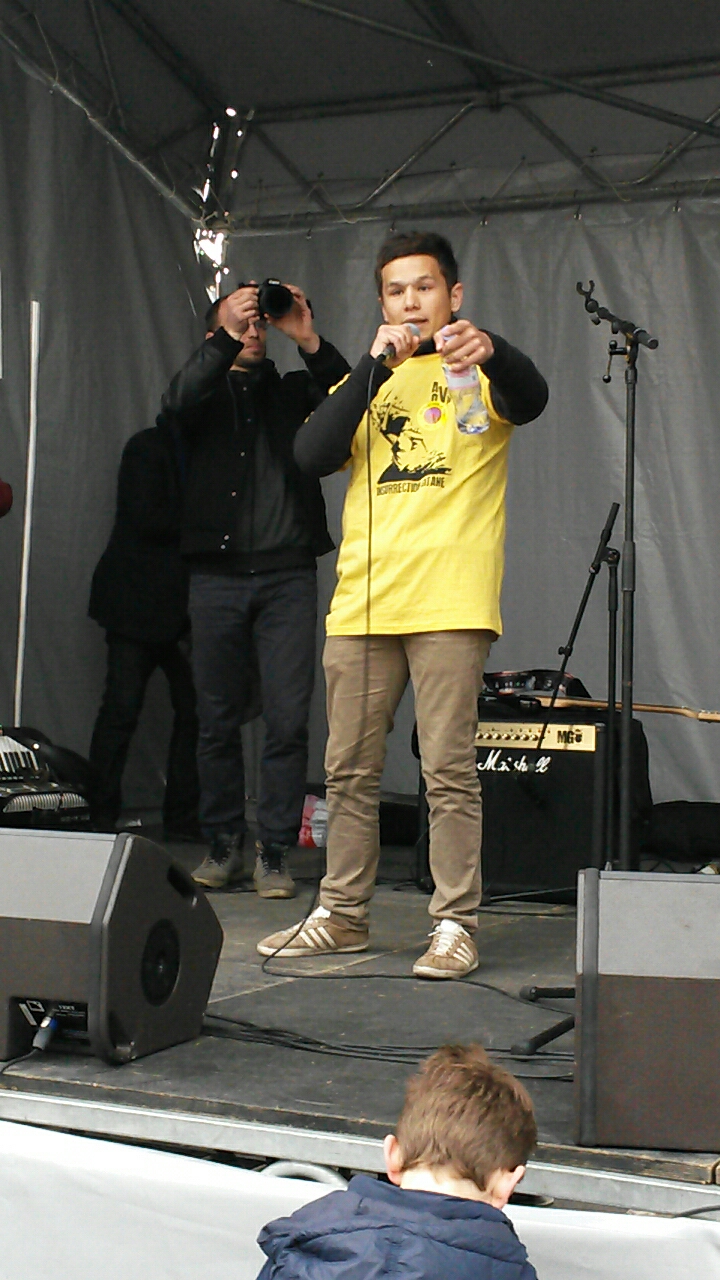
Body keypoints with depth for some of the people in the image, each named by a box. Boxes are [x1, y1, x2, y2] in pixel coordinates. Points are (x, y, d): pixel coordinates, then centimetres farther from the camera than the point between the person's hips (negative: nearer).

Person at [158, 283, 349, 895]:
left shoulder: (294, 391, 16)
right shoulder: (207, 391, 14)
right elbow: (178, 403, -9)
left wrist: (310, 342, -15)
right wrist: (227, 341, -18)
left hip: (287, 575, 0)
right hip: (217, 575, 0)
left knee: (288, 721, -6)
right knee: (218, 720, 2)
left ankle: (275, 852, 1)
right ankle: (223, 846, 13)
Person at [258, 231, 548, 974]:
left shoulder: (477, 372, 7)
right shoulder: (367, 380, 19)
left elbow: (531, 400, -17)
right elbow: (311, 457, 1)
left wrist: (488, 351, -39)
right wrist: (374, 366, -6)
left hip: (449, 604, -4)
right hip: (361, 601, 5)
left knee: (448, 771, -6)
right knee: (349, 768, 9)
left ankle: (454, 924, 1)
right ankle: (342, 915, 19)